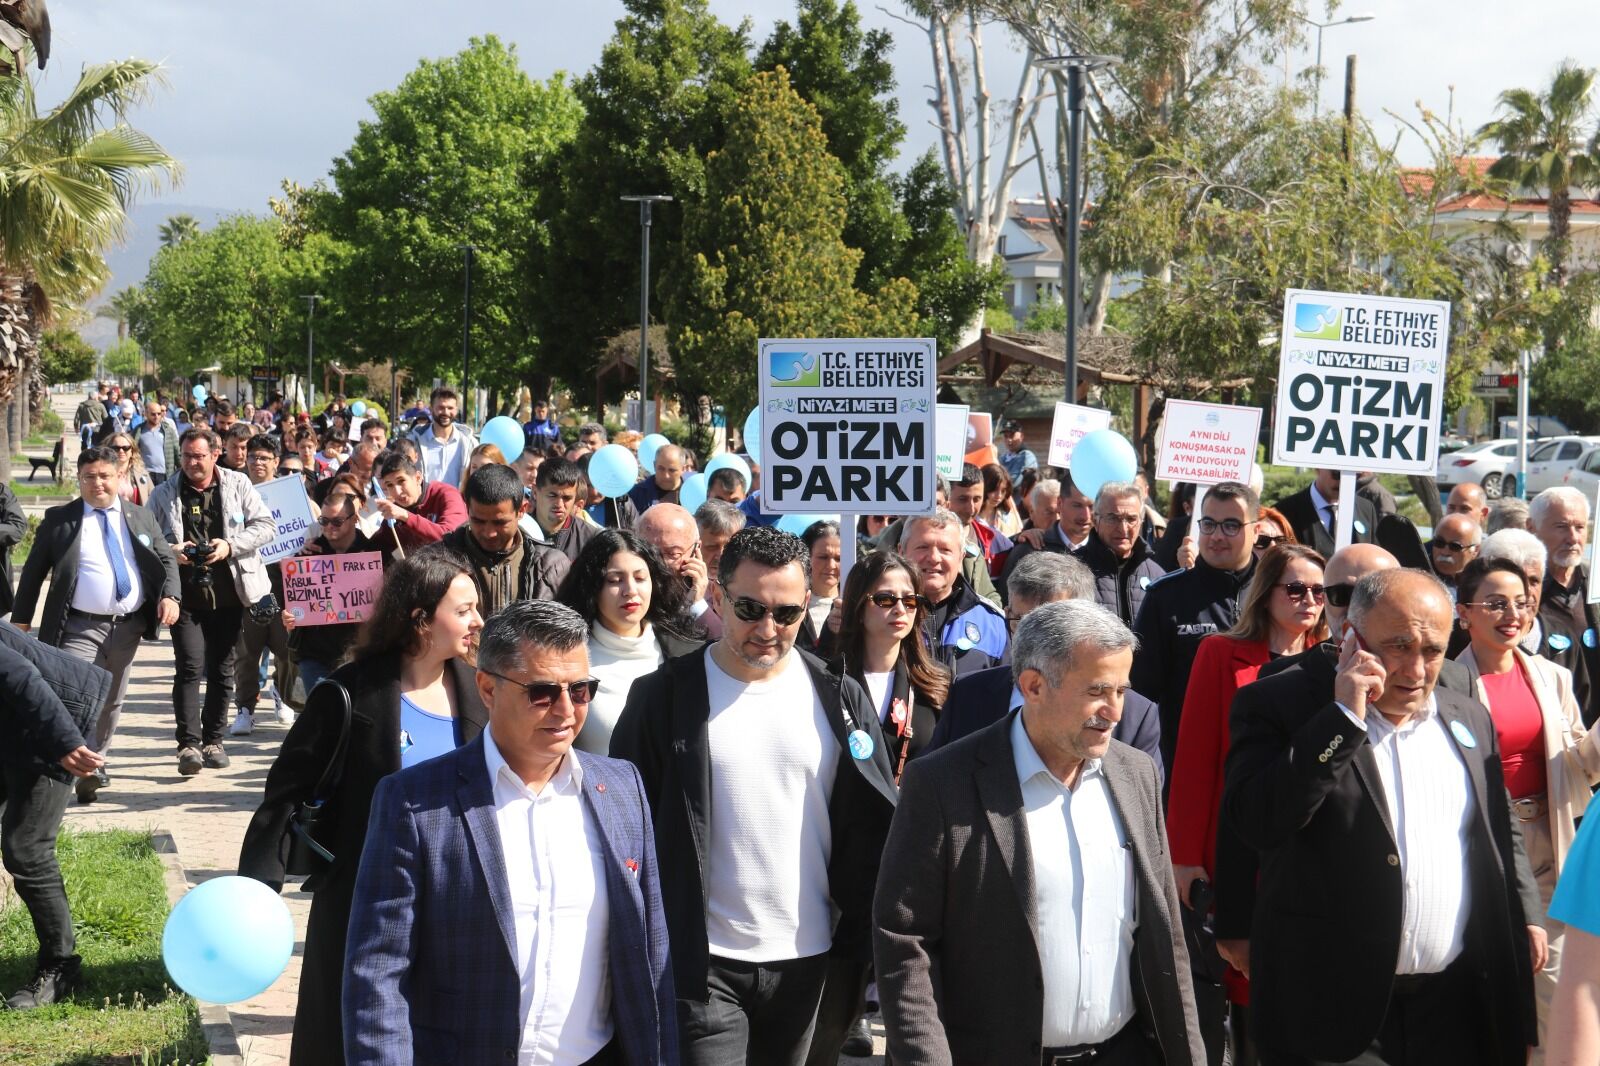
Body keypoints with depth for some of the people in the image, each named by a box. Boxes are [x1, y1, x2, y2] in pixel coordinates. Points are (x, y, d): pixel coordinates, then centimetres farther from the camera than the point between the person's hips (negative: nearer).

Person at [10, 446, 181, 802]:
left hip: (128, 626, 4)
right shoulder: (59, 520, 1)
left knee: (111, 700, 15)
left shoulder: (140, 517, 9)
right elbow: (33, 573, 5)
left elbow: (165, 560, 11)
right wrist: (21, 622, 0)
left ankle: (97, 762, 30)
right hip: (81, 628, -3)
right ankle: (82, 768, -21)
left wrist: (170, 596, -8)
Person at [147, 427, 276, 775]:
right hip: (185, 593, -1)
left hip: (227, 592, 1)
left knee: (222, 668, 9)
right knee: (189, 666, -11)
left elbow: (267, 525, 2)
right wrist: (169, 550, -12)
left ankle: (213, 740, 21)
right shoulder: (164, 493, 6)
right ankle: (189, 744, -10)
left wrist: (230, 545, -13)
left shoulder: (238, 485, 5)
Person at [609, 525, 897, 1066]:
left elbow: (874, 827, 7)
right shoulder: (664, 696, -5)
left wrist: (862, 941, 2)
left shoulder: (838, 698, 2)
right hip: (701, 962, -3)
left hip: (806, 959, 3)